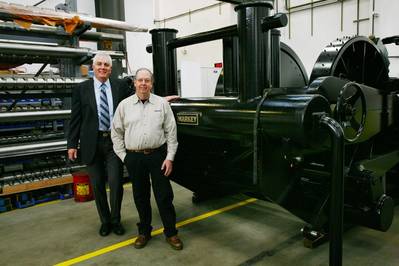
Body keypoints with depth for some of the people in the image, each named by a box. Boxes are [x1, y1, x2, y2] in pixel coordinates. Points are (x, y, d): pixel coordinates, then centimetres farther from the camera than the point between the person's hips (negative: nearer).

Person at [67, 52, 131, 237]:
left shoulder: (121, 86, 4)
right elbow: (75, 119, 2)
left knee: (116, 183, 0)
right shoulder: (81, 89, 3)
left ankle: (115, 220, 23)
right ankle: (105, 221, 29)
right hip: (92, 143, 0)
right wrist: (72, 144, -1)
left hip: (115, 141, 0)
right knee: (97, 185, 10)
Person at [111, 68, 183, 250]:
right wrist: (123, 156, 2)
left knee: (164, 195, 3)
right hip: (134, 157, 2)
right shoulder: (124, 105, 4)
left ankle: (171, 233, 19)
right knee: (140, 196, 13)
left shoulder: (162, 103, 2)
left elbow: (171, 132, 1)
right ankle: (144, 232, 29)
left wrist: (170, 157, -4)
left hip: (158, 155, -1)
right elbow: (116, 133, 8)